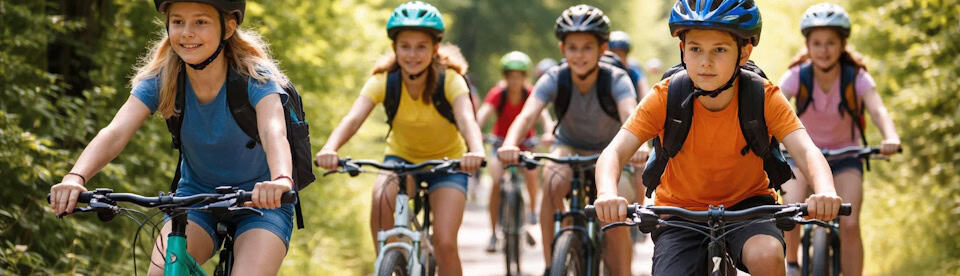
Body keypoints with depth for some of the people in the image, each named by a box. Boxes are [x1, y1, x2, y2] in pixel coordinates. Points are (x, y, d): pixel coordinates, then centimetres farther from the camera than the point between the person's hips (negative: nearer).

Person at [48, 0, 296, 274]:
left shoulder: (255, 77, -22)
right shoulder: (161, 81, -13)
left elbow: (273, 132, -41)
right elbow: (115, 133, -28)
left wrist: (281, 180, -63)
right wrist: (76, 177, -48)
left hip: (261, 202, -2)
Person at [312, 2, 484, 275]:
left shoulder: (449, 80, -25)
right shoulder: (384, 81, -21)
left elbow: (466, 119, -42)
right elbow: (353, 118, -36)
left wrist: (476, 151, -65)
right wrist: (330, 149, -57)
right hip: (402, 156, 1)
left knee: (444, 244, -17)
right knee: (381, 199, -32)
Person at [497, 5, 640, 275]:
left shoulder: (616, 80, -27)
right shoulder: (555, 79, -24)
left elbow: (630, 115, -45)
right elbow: (527, 114, -39)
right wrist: (510, 144, -61)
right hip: (568, 146, 0)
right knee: (554, 184, -32)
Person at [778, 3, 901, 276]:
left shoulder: (857, 78, -20)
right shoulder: (797, 76, -19)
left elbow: (878, 110, -36)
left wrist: (891, 138, -58)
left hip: (845, 156, 0)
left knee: (849, 224, -18)